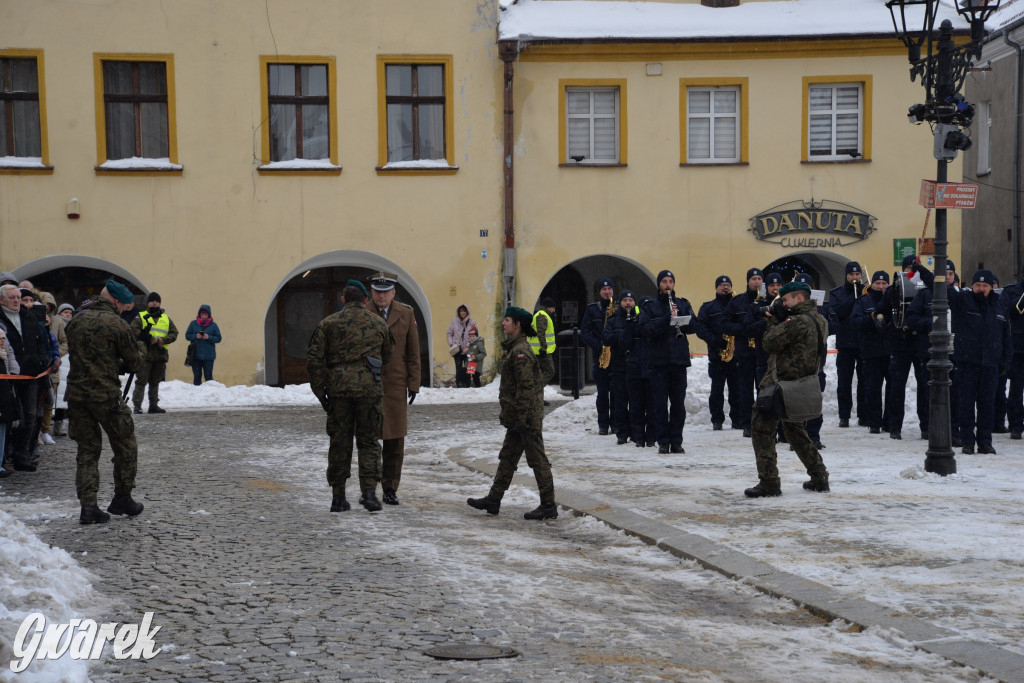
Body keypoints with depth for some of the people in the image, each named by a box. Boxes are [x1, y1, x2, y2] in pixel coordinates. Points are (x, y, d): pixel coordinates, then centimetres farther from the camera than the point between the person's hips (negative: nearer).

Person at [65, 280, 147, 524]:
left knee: (87, 451, 10)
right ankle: (122, 499, 20)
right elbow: (134, 362, -2)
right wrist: (140, 343, 19)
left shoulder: (76, 321, 9)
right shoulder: (117, 325, -10)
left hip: (76, 393, 5)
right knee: (125, 449, 12)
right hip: (106, 395, -5)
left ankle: (88, 506, 2)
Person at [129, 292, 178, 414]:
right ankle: (137, 405, -7)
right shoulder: (141, 317, 5)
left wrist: (163, 340, -8)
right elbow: (134, 330, -9)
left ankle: (154, 405, 19)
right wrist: (147, 338, -19)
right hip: (145, 354, -4)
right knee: (141, 381, -7)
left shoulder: (166, 319, 17)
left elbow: (174, 333, 10)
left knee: (155, 381, 12)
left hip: (160, 355, 4)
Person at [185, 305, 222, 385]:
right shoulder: (193, 324, 7)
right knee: (197, 376, 5)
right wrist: (195, 336, -11)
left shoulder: (213, 325, 4)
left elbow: (218, 338, 3)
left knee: (208, 376, -2)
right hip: (196, 355, 1)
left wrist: (209, 337, -13)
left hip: (209, 356, -1)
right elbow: (187, 335, 7)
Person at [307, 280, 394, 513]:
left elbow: (314, 359, -1)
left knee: (339, 443, 8)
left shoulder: (328, 323, 5)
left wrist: (320, 390, 2)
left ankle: (338, 497, 12)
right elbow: (388, 356, 17)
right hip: (370, 388, 0)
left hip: (338, 389, 0)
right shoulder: (379, 323, 11)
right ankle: (369, 491, -6)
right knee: (369, 442, 7)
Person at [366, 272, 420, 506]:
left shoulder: (406, 313, 6)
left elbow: (413, 352, 8)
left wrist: (413, 384, 2)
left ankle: (390, 488, 11)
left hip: (395, 384, 1)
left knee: (395, 440, 2)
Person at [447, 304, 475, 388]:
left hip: (468, 350, -1)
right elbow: (449, 334, 14)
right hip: (457, 349, 1)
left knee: (467, 368, -2)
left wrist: (468, 347, -10)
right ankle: (458, 385, -5)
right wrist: (452, 344, 1)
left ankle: (466, 385, 3)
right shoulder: (454, 322, 7)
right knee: (459, 368, -6)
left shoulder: (472, 323, 1)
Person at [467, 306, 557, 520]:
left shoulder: (521, 351, -17)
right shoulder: (514, 348, 15)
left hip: (527, 416, -11)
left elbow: (526, 387, -22)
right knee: (507, 458, 14)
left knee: (537, 459, -4)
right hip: (518, 415, 11)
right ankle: (493, 500, 20)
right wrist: (509, 415, 22)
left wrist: (521, 418, -22)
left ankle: (548, 506, 3)